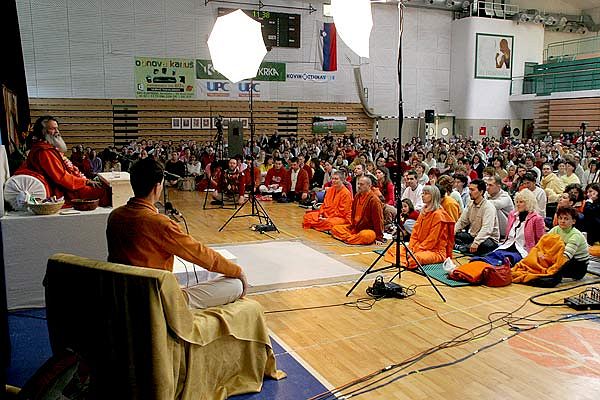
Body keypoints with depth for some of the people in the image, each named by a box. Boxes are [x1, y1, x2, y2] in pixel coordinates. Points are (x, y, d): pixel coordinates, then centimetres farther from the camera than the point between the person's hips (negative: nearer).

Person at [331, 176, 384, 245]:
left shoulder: (374, 200, -16)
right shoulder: (357, 196, 8)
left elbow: (378, 219, -16)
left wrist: (379, 238, -16)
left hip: (368, 230, -8)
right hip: (354, 227, 8)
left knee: (365, 235, -42)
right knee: (335, 228, -6)